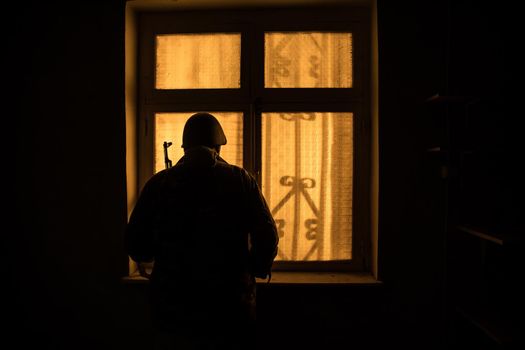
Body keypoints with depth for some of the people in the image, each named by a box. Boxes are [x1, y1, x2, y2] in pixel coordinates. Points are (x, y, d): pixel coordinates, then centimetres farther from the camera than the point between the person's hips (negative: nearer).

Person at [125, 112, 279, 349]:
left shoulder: (158, 183, -3)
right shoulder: (240, 179, -5)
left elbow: (136, 248, -1)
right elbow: (267, 237, -9)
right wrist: (259, 269, 10)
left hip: (172, 306, 2)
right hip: (230, 306, -1)